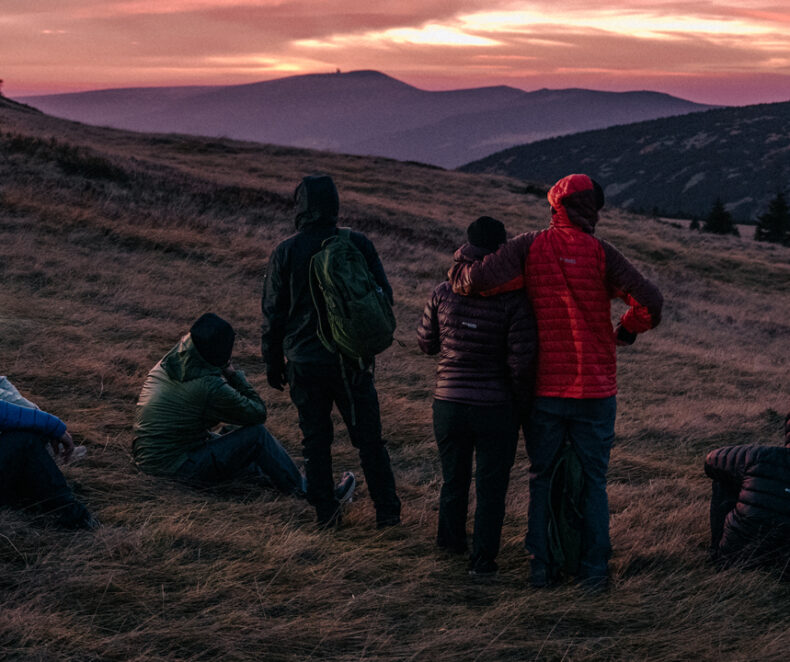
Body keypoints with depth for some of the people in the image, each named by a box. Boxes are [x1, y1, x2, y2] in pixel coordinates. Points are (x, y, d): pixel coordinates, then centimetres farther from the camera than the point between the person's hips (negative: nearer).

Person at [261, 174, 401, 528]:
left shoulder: (285, 252, -6)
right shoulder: (358, 244, -4)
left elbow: (273, 312, -1)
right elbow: (384, 295, 4)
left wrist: (273, 361, 9)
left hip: (305, 362, 0)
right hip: (353, 358, 0)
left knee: (315, 437, 9)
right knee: (368, 436, 8)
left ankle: (325, 512, 11)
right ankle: (387, 509, 10)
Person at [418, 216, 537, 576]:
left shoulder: (443, 293, -6)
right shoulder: (514, 302, -15)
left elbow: (426, 343, 5)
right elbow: (521, 362, -15)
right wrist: (522, 404, 0)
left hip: (448, 402, 3)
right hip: (496, 408, -3)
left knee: (453, 478, 22)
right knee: (491, 487, 10)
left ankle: (451, 541, 40)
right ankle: (482, 559, 15)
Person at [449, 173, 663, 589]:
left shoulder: (528, 247, -5)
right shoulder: (600, 253, -8)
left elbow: (479, 280, -18)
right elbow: (649, 301, -16)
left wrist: (460, 268, 5)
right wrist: (625, 332, 4)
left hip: (544, 389, 1)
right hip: (594, 390, -1)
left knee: (540, 478, 14)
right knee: (593, 480, 10)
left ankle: (539, 567, 16)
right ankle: (593, 571, 10)